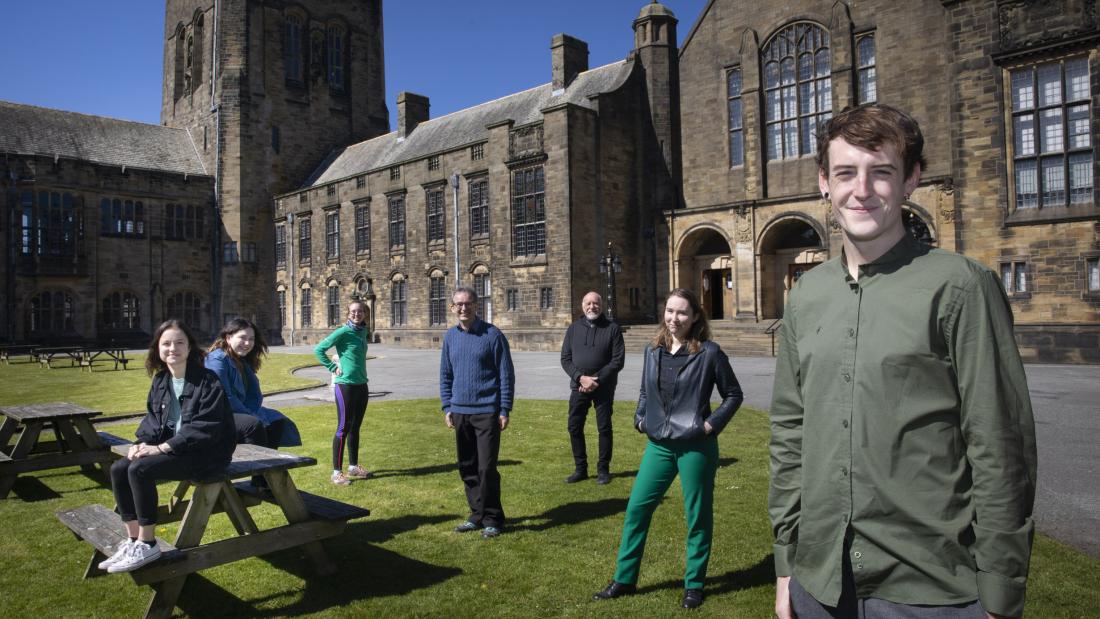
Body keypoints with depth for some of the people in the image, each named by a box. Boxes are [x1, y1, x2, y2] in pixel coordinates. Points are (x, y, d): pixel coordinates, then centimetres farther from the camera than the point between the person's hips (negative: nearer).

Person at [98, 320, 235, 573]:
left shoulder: (207, 381, -15)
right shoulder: (160, 381, 9)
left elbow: (205, 428, -21)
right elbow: (153, 419, 14)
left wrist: (162, 448, -22)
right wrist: (142, 443, -7)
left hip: (206, 453, -8)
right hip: (169, 446, 8)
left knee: (139, 470, -24)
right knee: (118, 469, -7)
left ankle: (147, 545, -10)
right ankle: (133, 540, 3)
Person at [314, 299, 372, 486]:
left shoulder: (363, 332, 8)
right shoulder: (344, 332, -11)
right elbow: (319, 349, -13)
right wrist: (333, 367, -11)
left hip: (361, 385, 7)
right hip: (345, 385, -7)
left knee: (355, 428, 14)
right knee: (343, 428, -2)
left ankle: (353, 467, 26)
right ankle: (337, 472, 5)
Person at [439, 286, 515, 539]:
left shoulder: (492, 335, -8)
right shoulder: (450, 336, 8)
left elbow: (506, 374, -7)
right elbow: (445, 375, 15)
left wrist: (505, 410, -9)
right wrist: (447, 407, 8)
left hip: (487, 412, -5)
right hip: (460, 413, 5)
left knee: (486, 468, -3)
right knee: (467, 468, 12)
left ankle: (492, 519, 11)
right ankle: (477, 515, 25)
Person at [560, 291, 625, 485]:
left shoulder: (612, 328, -3)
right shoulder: (574, 328, 6)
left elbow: (618, 360, -8)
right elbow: (565, 359, 3)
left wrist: (596, 380, -15)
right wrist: (581, 377, -13)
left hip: (604, 387, -3)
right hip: (579, 386, 3)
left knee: (604, 428, 3)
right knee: (575, 427, 5)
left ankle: (603, 469, 17)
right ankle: (580, 469, 18)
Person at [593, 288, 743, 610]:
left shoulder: (708, 352, -9)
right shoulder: (653, 350, 4)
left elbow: (733, 394, -1)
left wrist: (712, 424, -10)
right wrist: (640, 418, 3)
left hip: (695, 447, -5)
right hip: (659, 444, 5)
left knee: (697, 516, 9)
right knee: (636, 508, 8)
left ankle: (694, 585, 28)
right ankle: (624, 579, 23)